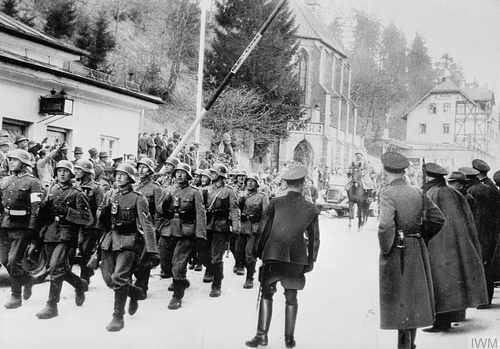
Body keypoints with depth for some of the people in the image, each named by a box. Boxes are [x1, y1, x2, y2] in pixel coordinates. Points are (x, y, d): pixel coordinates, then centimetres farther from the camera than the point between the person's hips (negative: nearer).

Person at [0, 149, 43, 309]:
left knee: (13, 261, -8)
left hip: (22, 227, -7)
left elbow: (36, 208, -12)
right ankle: (27, 280, 29)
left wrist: (31, 230, -17)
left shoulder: (32, 182, -6)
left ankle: (16, 296, 7)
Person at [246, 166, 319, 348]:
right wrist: (311, 260, 18)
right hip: (297, 259, 2)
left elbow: (262, 229, -3)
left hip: (273, 255, -2)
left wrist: (256, 251, 8)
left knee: (267, 295, 9)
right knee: (291, 298, 13)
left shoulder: (276, 203, -5)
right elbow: (314, 238, 7)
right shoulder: (311, 209, 0)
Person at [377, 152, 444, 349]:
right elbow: (438, 217, 8)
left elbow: (386, 225, -28)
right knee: (415, 296, 17)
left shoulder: (388, 194, -15)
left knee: (399, 299, 3)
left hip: (396, 252, -6)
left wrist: (385, 249, -14)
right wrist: (422, 237, 15)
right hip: (417, 250, 6)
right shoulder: (418, 193, 4)